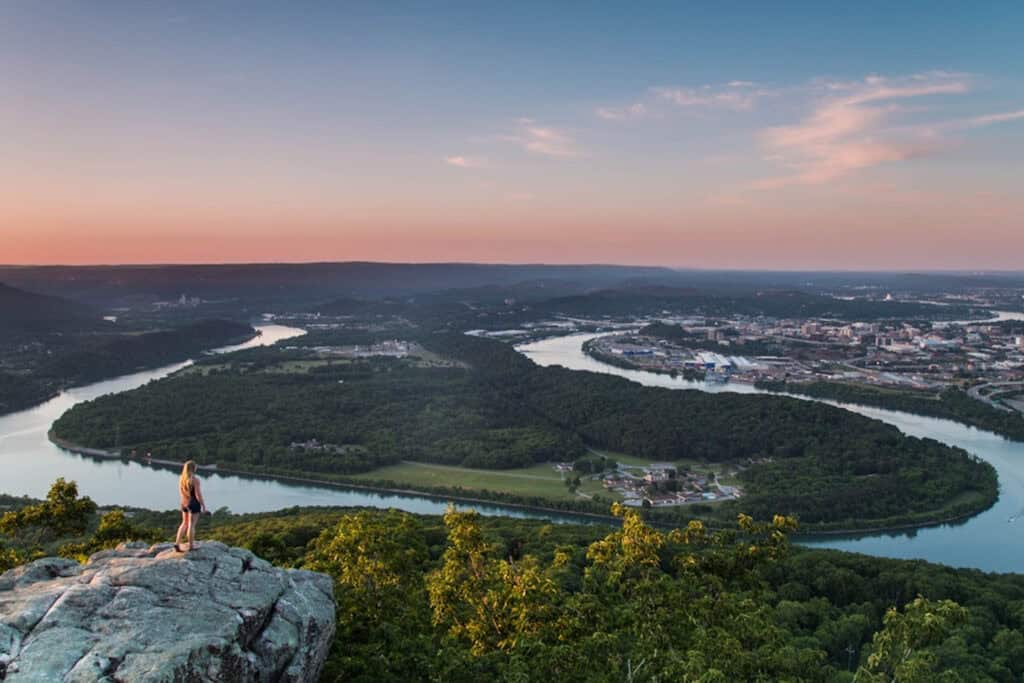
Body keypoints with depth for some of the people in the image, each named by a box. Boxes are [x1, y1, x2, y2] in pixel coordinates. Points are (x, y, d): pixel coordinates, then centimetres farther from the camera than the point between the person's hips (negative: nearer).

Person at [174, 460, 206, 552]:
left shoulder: (181, 478, 2)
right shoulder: (195, 480, -19)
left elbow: (181, 492, 12)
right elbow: (198, 495, -18)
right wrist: (203, 505, -8)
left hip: (184, 504, 7)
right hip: (194, 504, -7)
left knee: (185, 523, 19)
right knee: (191, 525, 2)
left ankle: (177, 543, 12)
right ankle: (191, 546, 12)